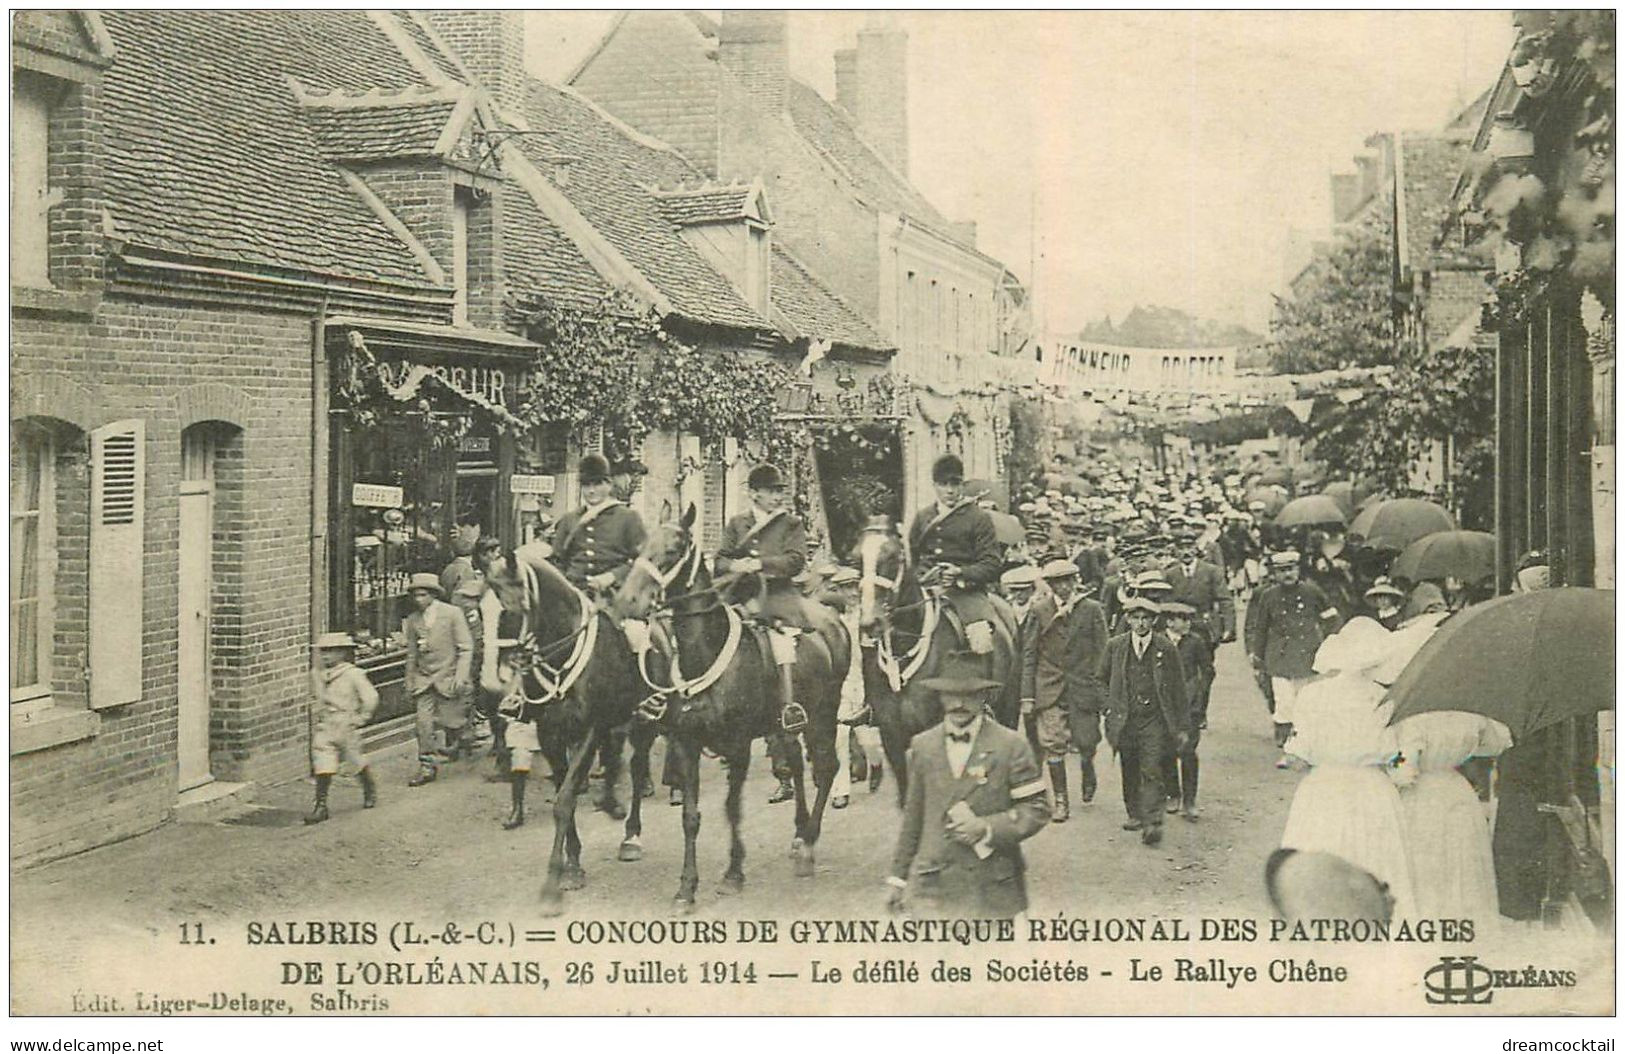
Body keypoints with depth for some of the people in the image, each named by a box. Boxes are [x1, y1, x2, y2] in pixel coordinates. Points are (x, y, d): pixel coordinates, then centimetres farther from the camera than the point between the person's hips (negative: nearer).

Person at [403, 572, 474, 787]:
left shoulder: (452, 614, -5)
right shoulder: (412, 621, 6)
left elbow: (466, 648, -5)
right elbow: (412, 655, 15)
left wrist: (460, 677, -14)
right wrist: (409, 684, 13)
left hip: (448, 676, -3)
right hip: (423, 679, 3)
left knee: (449, 721, -3)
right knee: (423, 722, -7)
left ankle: (455, 740, 32)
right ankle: (427, 767, 0)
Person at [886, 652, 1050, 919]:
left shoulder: (1011, 746, -1)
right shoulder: (922, 746, 8)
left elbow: (1036, 810, -1)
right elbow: (913, 816, 13)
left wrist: (986, 828, -14)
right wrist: (898, 878, 13)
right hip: (932, 888, 2)